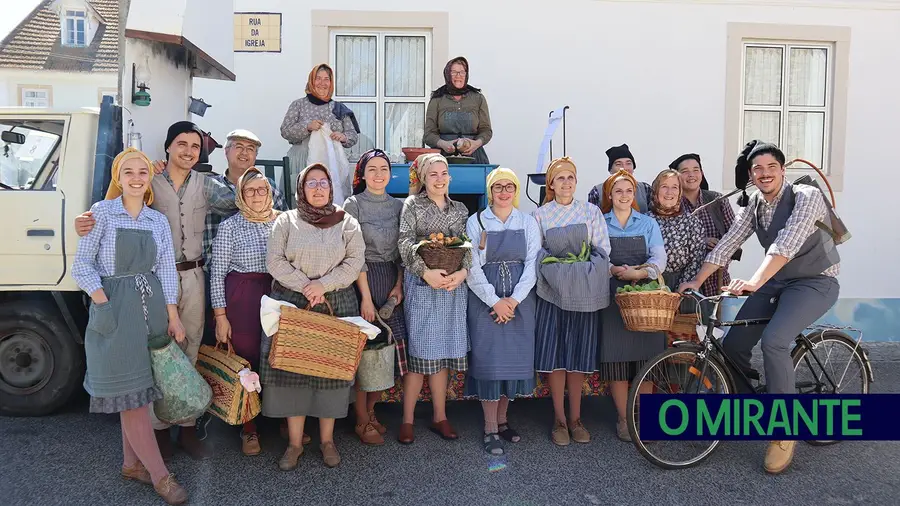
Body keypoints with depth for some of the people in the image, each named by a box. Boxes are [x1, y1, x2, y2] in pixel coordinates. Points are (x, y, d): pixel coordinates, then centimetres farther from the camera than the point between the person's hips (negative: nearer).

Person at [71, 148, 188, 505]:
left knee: (140, 388, 10)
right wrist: (103, 301, -14)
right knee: (129, 391, -3)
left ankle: (132, 463, 25)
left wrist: (172, 314, 3)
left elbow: (167, 269, 8)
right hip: (114, 307, -4)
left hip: (151, 304, 4)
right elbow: (82, 264, -4)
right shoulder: (102, 213, -2)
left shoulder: (158, 221, 10)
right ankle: (159, 475, 3)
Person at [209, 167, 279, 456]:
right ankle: (249, 429, 19)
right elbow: (217, 273, -1)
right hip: (242, 300, -2)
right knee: (247, 363, 3)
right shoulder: (230, 227, 0)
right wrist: (220, 315, -4)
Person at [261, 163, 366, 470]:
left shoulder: (347, 223, 7)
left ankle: (327, 439, 16)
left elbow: (355, 261, -2)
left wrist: (323, 285, -14)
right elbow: (275, 261, -2)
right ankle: (294, 442, 12)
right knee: (291, 367, 0)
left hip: (337, 305, 0)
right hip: (291, 304, 0)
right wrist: (305, 287, -13)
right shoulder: (285, 221, 6)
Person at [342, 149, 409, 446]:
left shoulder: (398, 206, 10)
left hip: (391, 282, 5)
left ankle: (370, 410, 23)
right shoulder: (353, 205, -3)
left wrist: (399, 286, -2)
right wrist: (366, 296, -14)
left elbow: (401, 251, 11)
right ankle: (362, 421, 12)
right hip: (363, 280, -4)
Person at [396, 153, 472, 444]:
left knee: (442, 353, 9)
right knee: (419, 352, -2)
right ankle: (407, 420, 8)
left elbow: (467, 246, 7)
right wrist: (426, 272, -20)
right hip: (421, 285, -3)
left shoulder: (460, 209, 14)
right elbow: (406, 243, -7)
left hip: (453, 286, 4)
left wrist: (462, 272, -12)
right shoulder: (412, 204, 3)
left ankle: (439, 417, 18)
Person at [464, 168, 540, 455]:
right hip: (485, 300, -2)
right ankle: (490, 429, 5)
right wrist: (495, 301, -13)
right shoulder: (476, 222, 2)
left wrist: (514, 299, -11)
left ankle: (502, 419, 22)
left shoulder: (528, 222, 7)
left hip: (519, 300, 2)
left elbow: (533, 264, 1)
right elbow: (472, 267, -4)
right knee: (489, 359, -3)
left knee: (515, 358, 5)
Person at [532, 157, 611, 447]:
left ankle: (575, 418, 17)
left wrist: (586, 275, -12)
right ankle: (559, 420, 11)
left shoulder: (592, 212, 7)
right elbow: (536, 253, 0)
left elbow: (603, 251, 3)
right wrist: (556, 272, -14)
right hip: (553, 292, -1)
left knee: (580, 356, 5)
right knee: (556, 355, -1)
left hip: (583, 293, 1)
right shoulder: (541, 215, 4)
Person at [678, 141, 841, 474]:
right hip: (775, 281, 7)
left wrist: (754, 283, -46)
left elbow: (786, 244, -34)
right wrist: (697, 281, -10)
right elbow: (727, 244, -2)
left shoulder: (807, 196, -20)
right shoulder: (753, 206, 1)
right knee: (733, 344, -2)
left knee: (773, 340, -29)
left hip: (814, 282, -7)